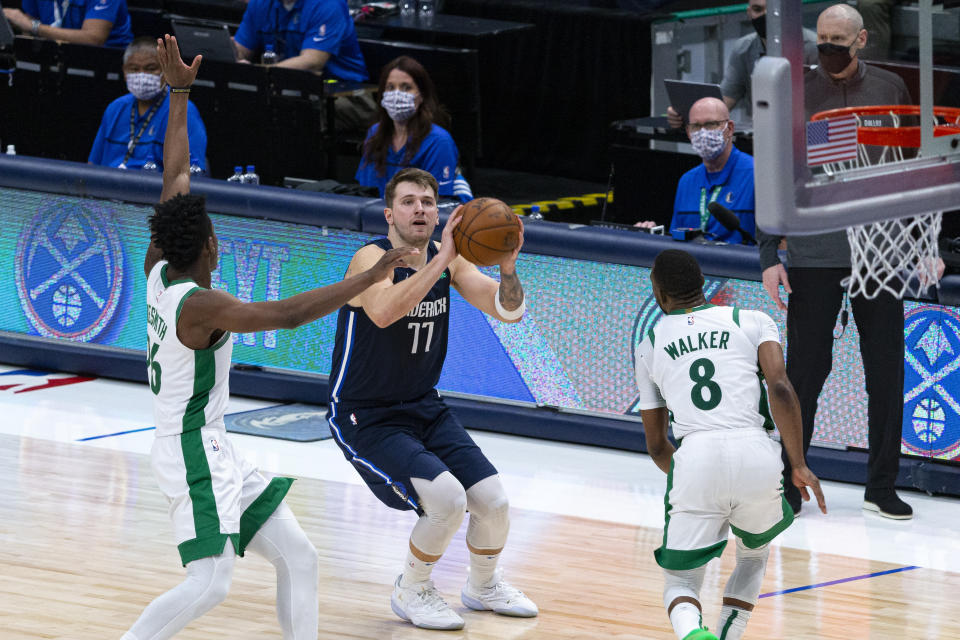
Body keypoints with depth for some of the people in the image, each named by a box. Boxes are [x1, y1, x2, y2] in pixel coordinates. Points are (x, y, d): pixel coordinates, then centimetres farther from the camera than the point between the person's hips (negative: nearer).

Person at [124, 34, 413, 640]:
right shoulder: (200, 305, -21)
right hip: (193, 450, -10)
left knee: (298, 556, 7)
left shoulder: (159, 270, 4)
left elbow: (175, 180, 12)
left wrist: (180, 94, 17)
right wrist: (368, 278, -26)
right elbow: (288, 314, -29)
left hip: (213, 450, 10)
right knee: (210, 583, -18)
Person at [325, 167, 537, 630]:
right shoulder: (371, 259, -20)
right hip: (365, 418, -7)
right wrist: (441, 260, -48)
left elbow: (509, 310, -8)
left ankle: (484, 586, 29)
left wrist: (507, 265, -29)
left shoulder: (449, 261, -1)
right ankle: (411, 591, 2)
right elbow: (384, 312, -42)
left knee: (494, 502, -2)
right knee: (447, 498, -25)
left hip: (425, 409, 7)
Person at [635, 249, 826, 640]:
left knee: (681, 581, 12)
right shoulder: (753, 322, 17)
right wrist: (799, 466, 1)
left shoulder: (649, 345, 22)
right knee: (754, 554, 31)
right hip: (755, 455, 0)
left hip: (693, 460, 0)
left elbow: (656, 445, 25)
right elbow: (780, 388, -1)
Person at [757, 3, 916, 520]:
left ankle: (881, 487, 11)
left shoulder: (890, 89, 7)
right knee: (806, 370, 0)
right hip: (814, 256, -2)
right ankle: (791, 482, 11)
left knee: (886, 371, 2)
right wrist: (769, 257, -3)